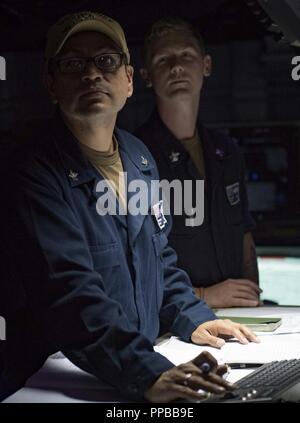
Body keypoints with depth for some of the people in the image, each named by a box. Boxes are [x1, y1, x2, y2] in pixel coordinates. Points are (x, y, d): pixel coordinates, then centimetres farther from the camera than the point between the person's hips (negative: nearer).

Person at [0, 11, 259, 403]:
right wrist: (149, 375, -33)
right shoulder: (37, 172, -14)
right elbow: (69, 292, -24)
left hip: (145, 362, 7)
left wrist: (192, 318, 8)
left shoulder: (139, 157, 9)